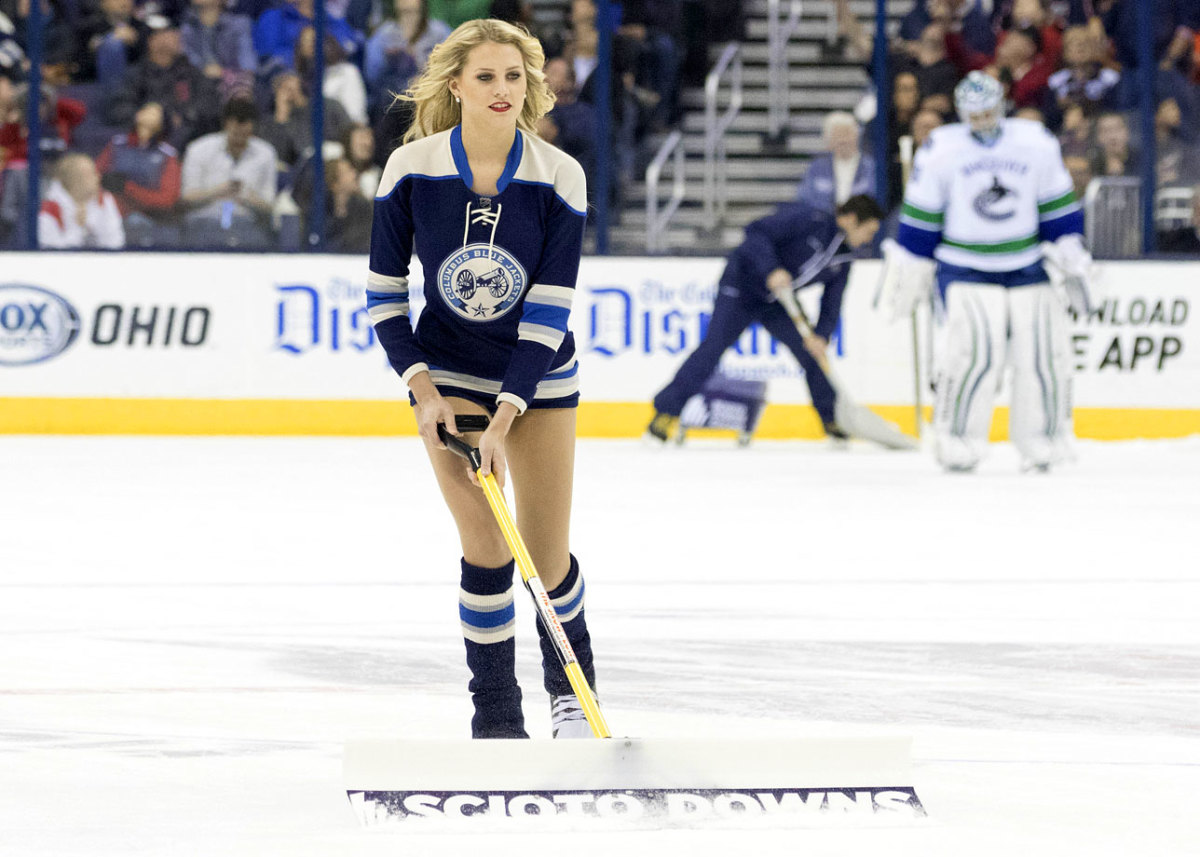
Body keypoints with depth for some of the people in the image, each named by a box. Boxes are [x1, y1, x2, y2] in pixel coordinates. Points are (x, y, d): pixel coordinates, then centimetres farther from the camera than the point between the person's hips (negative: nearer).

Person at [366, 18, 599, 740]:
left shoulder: (559, 179, -16)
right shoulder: (411, 171, -14)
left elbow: (549, 310, -17)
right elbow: (385, 295, -3)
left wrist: (504, 419, -23)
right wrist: (423, 389, -14)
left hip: (539, 378, 0)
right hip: (448, 375, 0)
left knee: (548, 558, 2)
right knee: (486, 549, -11)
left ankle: (572, 683, 31)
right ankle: (497, 719, 2)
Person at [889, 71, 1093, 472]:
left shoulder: (1038, 144, -1)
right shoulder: (940, 150, -6)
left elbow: (1058, 210, 7)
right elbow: (919, 220, 0)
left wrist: (1072, 263, 6)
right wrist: (908, 275, 2)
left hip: (1026, 269, 3)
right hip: (963, 269, -3)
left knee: (1046, 352, -3)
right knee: (971, 352, -19)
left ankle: (1040, 442, 11)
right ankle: (956, 440, -7)